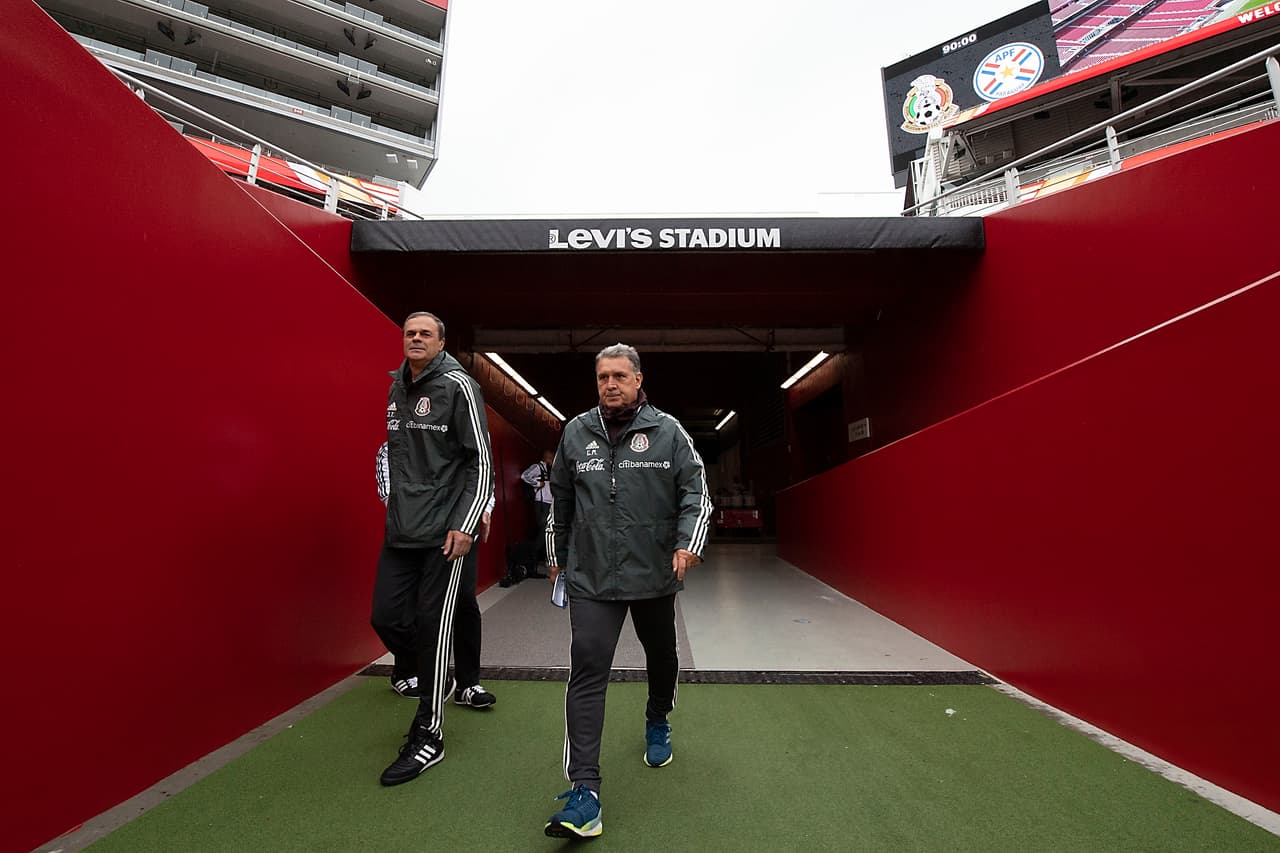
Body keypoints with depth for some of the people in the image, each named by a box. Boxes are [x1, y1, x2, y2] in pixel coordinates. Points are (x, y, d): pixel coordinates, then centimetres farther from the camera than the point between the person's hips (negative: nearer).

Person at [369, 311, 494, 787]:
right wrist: (395, 503, 18)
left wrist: (464, 524, -16)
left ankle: (428, 738, 17)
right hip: (399, 531, 7)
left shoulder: (457, 386, -8)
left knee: (432, 627, 0)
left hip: (443, 532, -7)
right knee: (386, 617, 9)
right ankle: (433, 680, 38)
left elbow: (481, 461, -11)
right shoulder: (395, 390, 14)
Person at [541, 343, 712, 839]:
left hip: (655, 574, 1)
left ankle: (657, 724, 51)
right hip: (590, 576, 0)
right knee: (587, 673, -5)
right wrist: (556, 556, 17)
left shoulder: (667, 431, -4)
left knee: (661, 658, 21)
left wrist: (688, 544, -19)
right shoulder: (576, 433, 2)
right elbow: (559, 499, 12)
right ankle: (585, 791, 5)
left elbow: (695, 491, -5)